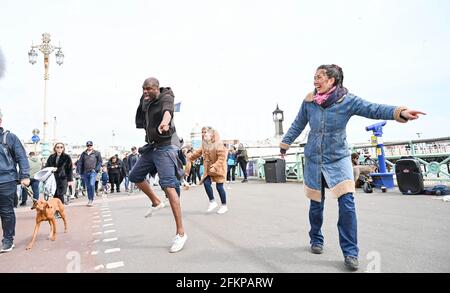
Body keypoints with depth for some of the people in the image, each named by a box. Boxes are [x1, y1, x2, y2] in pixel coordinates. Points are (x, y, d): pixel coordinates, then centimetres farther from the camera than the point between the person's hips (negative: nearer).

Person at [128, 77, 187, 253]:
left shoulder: (165, 98, -14)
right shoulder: (145, 100, 8)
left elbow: (168, 110, -41)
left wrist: (165, 121, -61)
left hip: (165, 146, -8)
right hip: (151, 146, 9)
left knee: (168, 185, -18)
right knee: (135, 176, 16)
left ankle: (181, 233, -14)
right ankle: (156, 202, 37)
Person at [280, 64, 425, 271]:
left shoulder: (347, 100, -10)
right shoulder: (308, 102, -4)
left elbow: (373, 109, -21)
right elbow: (297, 125, 7)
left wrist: (400, 112, -37)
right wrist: (284, 144, 14)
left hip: (338, 159, -2)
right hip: (313, 159, 2)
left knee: (347, 203, -13)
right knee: (316, 204, 10)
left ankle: (350, 252, 2)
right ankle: (316, 240, 32)